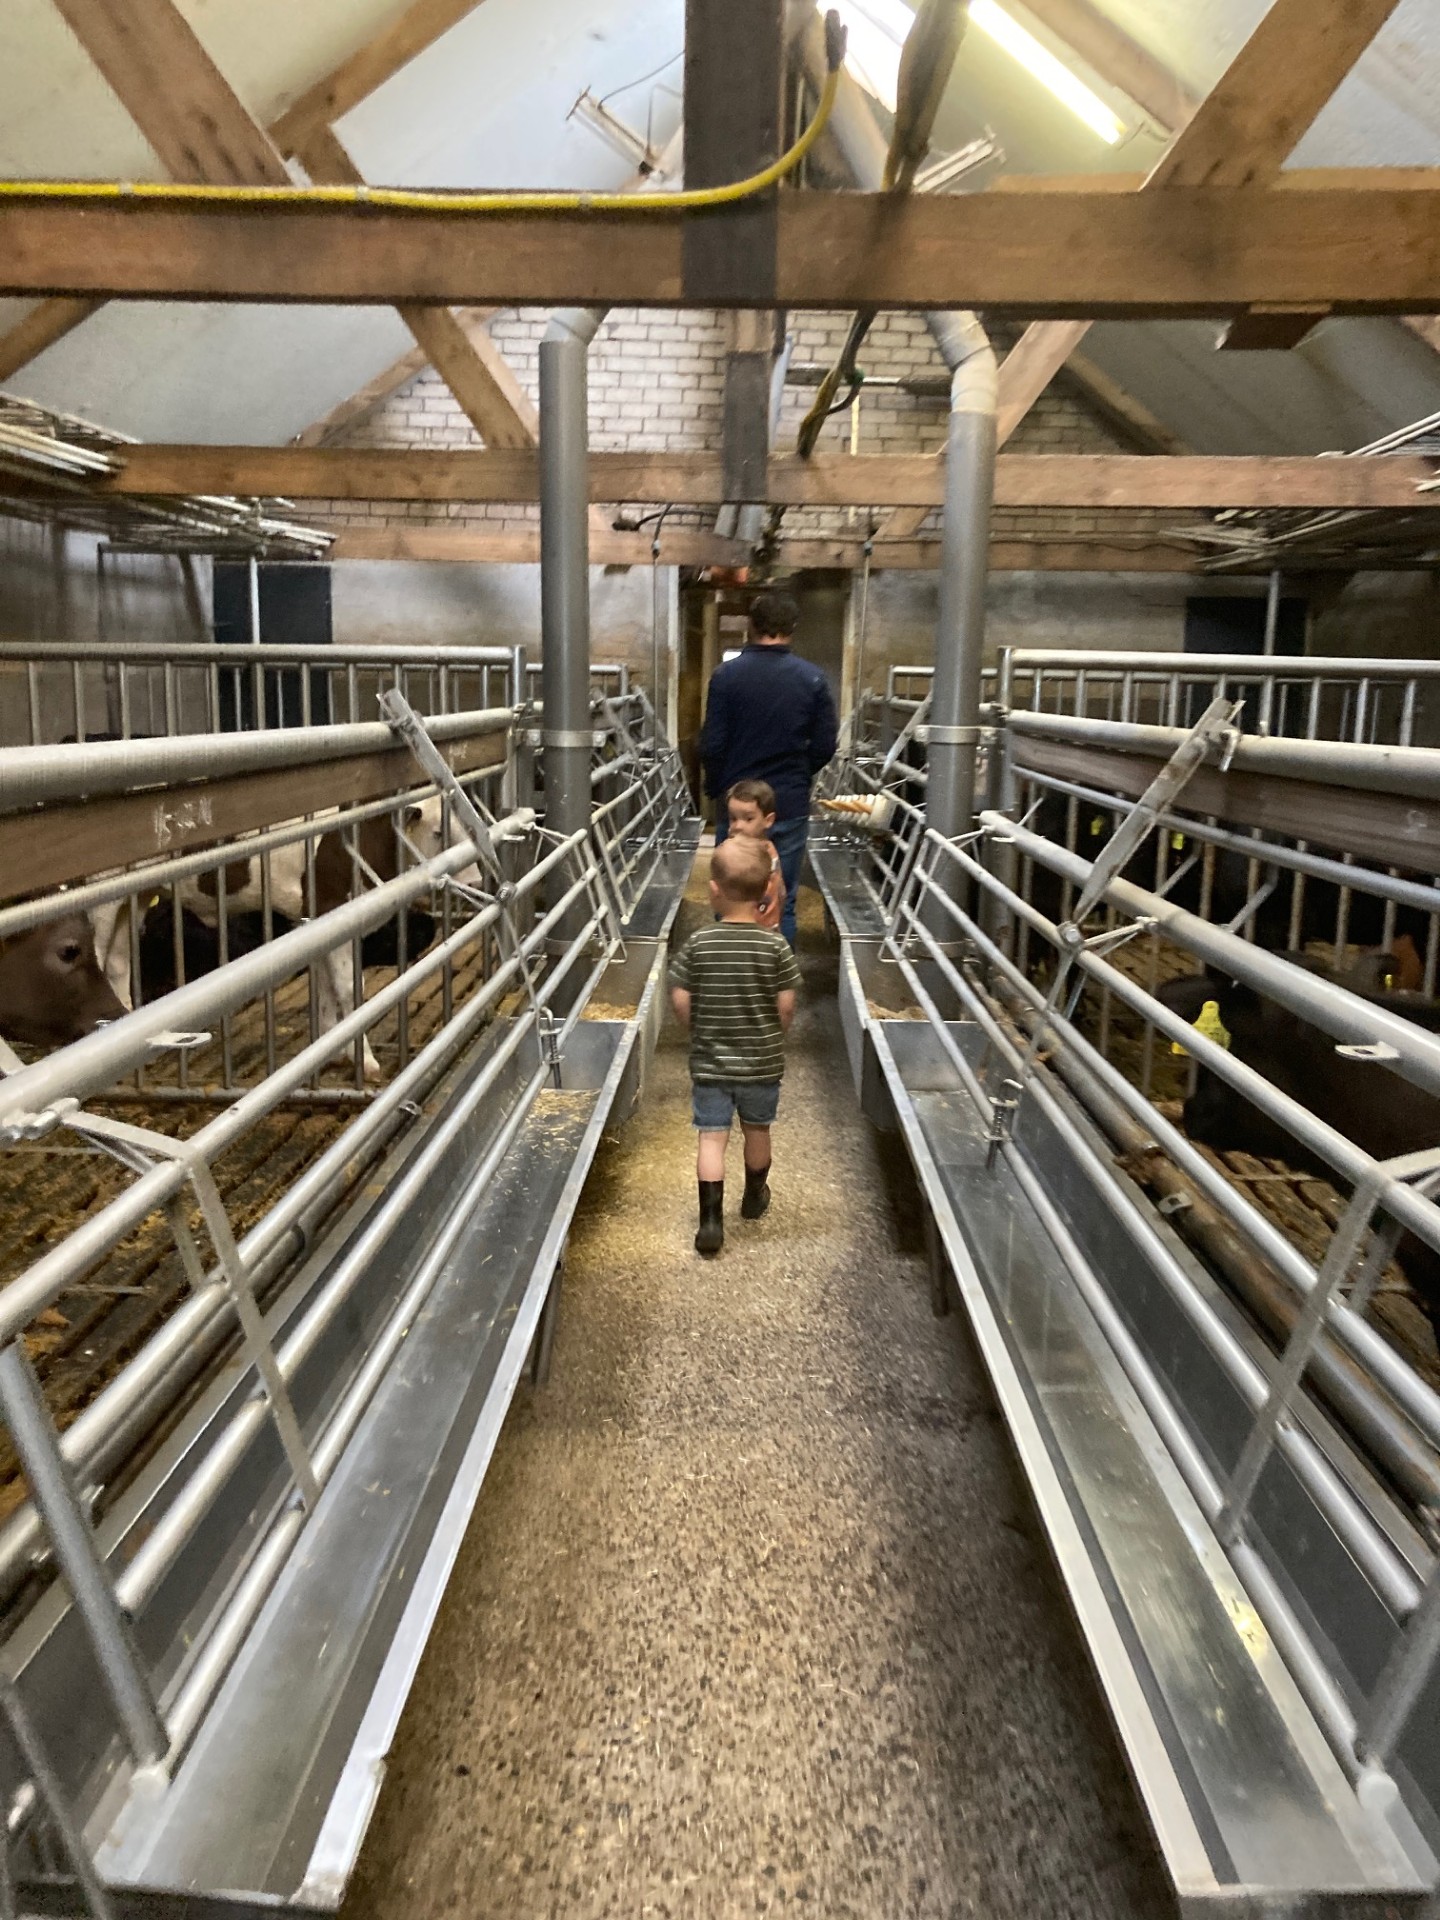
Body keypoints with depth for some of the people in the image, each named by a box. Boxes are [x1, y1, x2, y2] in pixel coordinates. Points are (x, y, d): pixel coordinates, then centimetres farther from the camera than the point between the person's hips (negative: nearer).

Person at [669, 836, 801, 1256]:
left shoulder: (698, 944, -12)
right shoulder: (775, 947, -13)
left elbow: (680, 1001, -9)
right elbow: (786, 1005, -10)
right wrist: (774, 1037, 9)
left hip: (709, 1062, -1)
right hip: (763, 1063, 1)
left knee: (712, 1137, 6)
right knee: (757, 1130, 20)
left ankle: (711, 1221, 0)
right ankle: (754, 1197, 41)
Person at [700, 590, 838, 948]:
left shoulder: (726, 675, -7)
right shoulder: (813, 680, -3)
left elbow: (711, 746, -8)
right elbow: (825, 746, 0)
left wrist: (716, 789, 9)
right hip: (791, 805, 1)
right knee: (782, 903, 9)